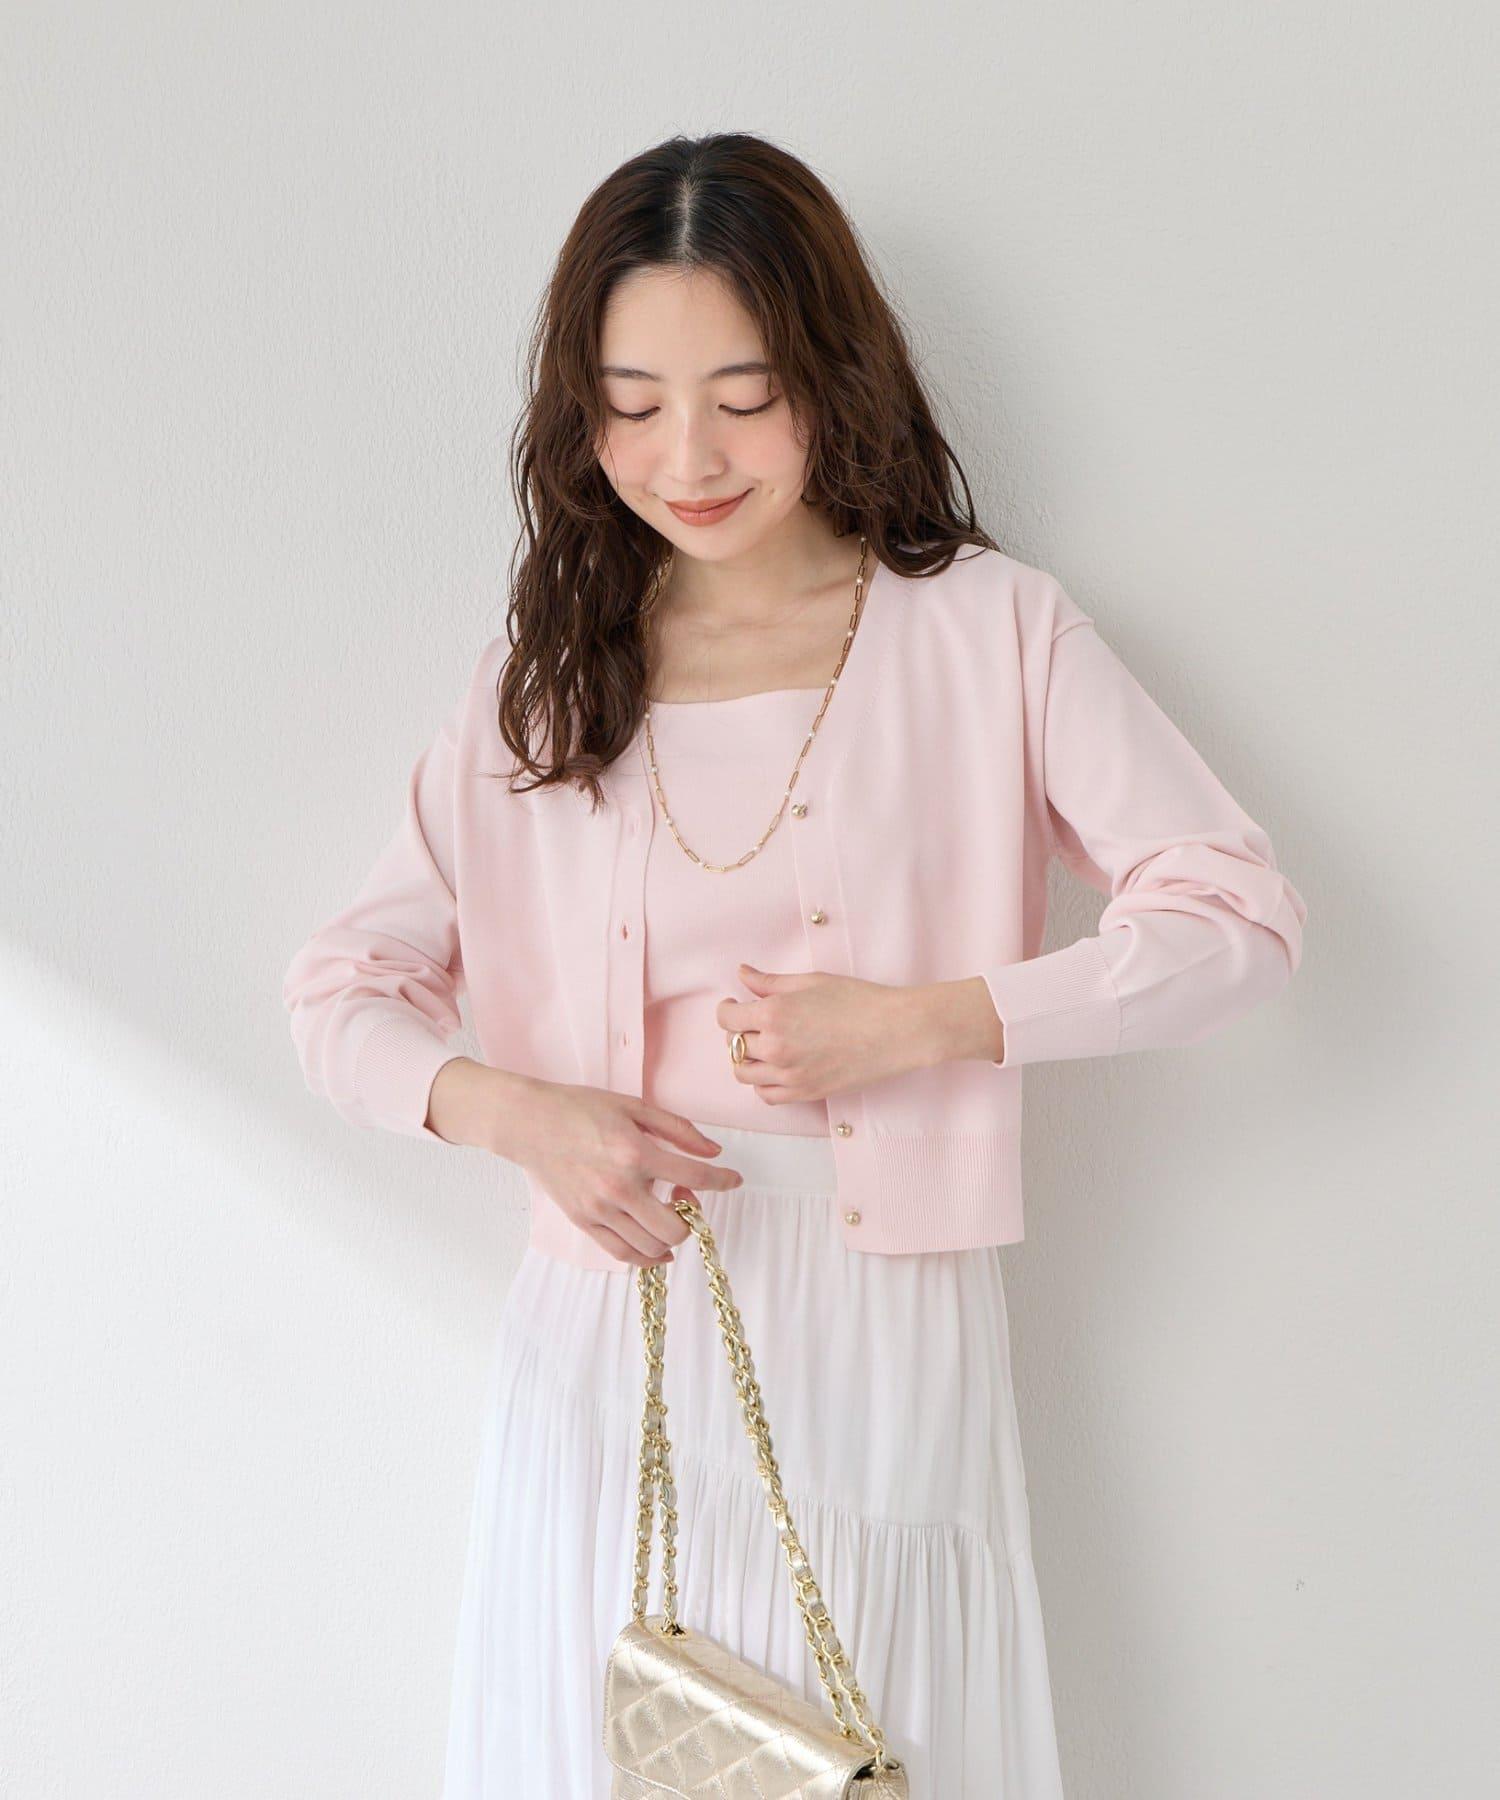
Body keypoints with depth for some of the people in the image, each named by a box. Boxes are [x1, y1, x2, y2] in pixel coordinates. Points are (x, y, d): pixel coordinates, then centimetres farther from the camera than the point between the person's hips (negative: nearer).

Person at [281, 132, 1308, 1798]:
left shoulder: (988, 629, -2)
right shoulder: (543, 674, 5)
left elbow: (1238, 914, -5)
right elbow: (341, 988, 7)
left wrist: (922, 1021, -14)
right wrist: (513, 1110, -13)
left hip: (887, 1335, -1)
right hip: (612, 1332, 2)